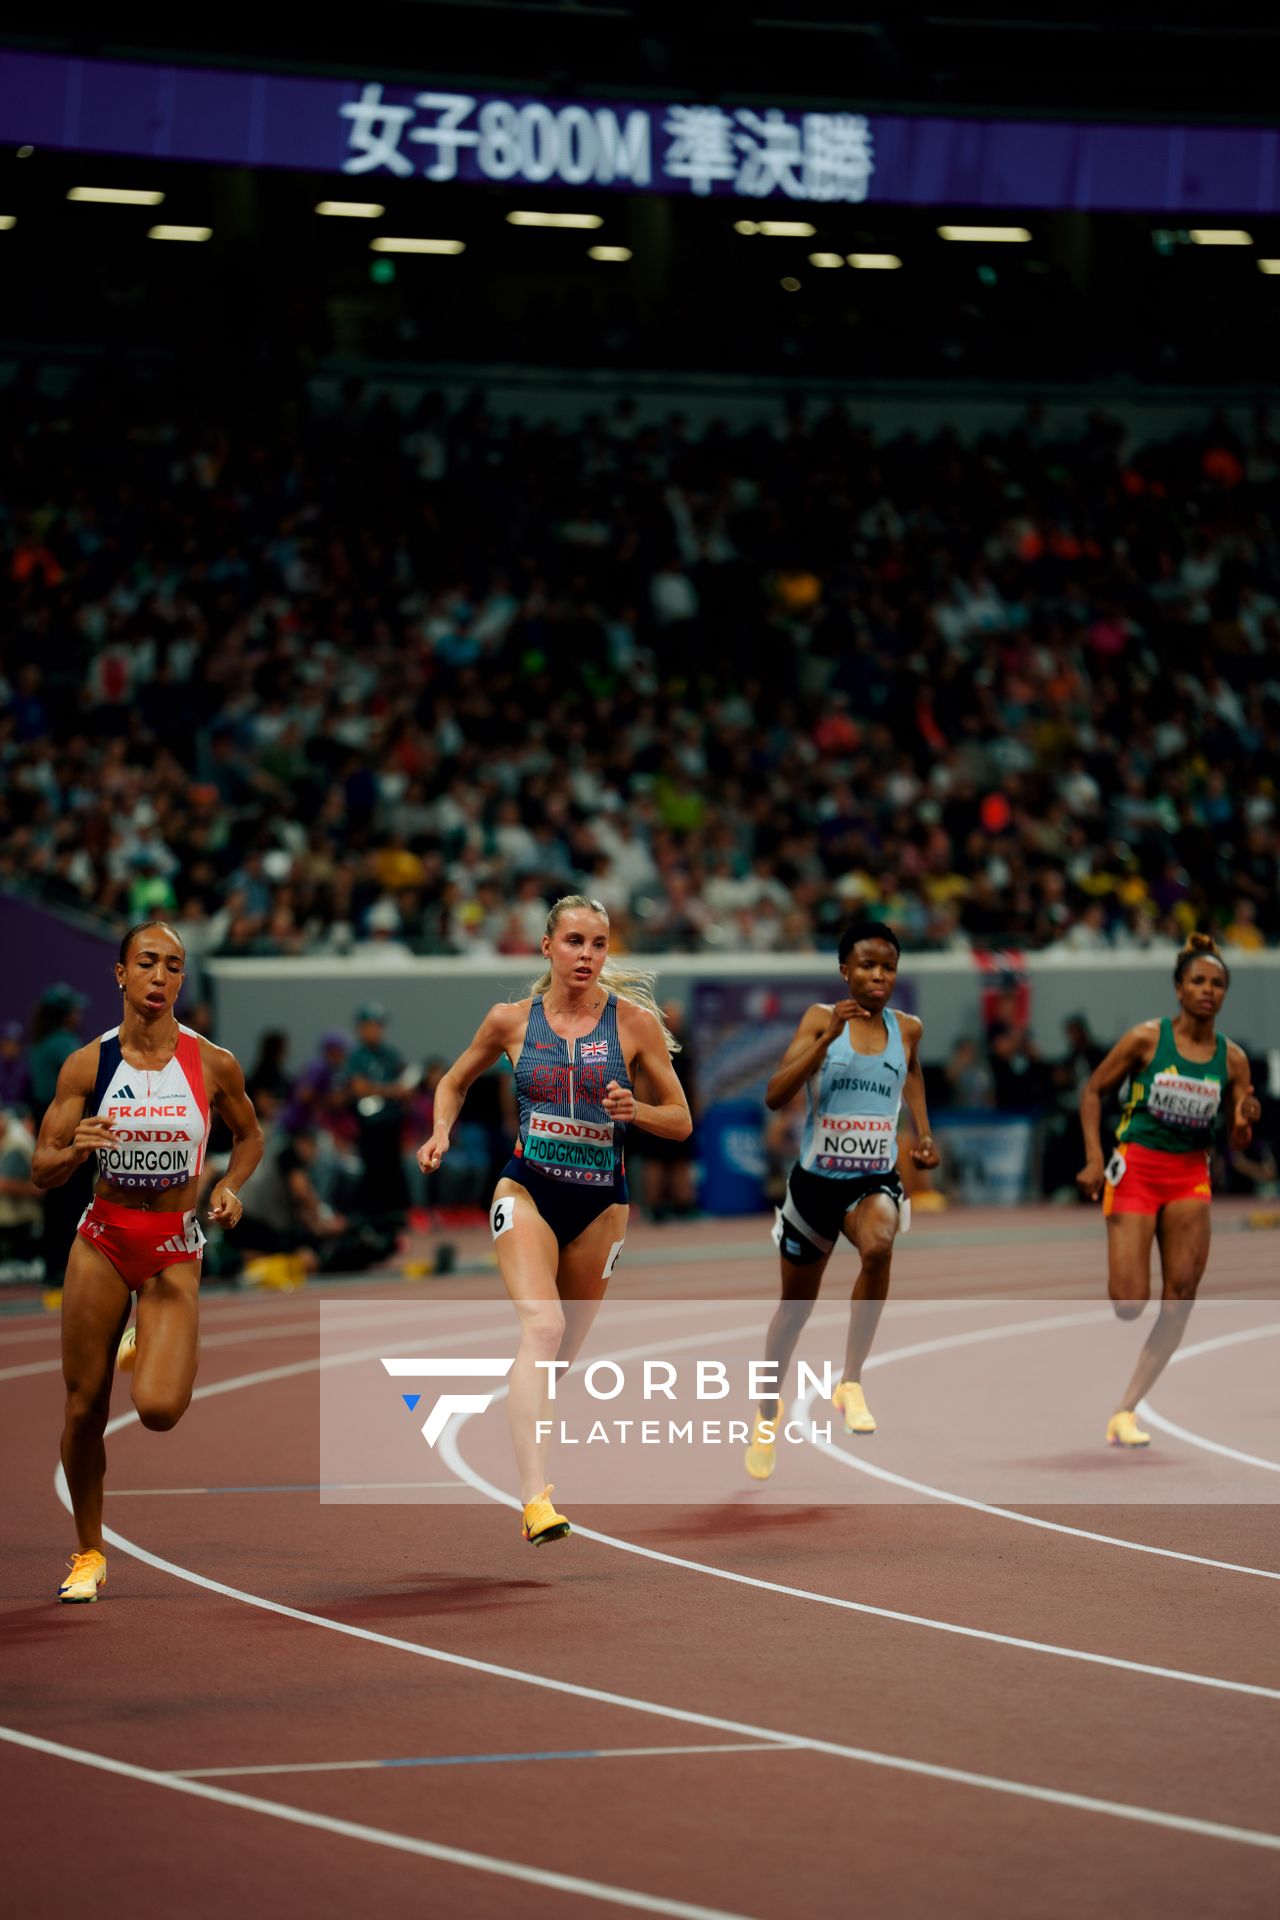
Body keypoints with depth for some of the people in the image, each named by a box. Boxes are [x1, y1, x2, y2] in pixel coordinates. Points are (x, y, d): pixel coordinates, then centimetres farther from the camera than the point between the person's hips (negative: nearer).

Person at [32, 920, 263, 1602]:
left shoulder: (213, 1064, -5)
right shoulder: (87, 1063, -4)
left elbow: (249, 1136, 14)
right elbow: (42, 1172, -2)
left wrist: (229, 1187, -5)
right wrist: (76, 1148, -24)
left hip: (174, 1250, -1)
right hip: (101, 1242, 1)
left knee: (158, 1409, -17)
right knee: (84, 1408, 2)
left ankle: (149, 1347, 21)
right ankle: (89, 1553, 22)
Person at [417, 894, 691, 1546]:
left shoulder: (634, 1022, -1)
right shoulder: (511, 1020, 1)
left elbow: (681, 1121, 5)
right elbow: (454, 1083, 18)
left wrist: (634, 1111, -16)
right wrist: (440, 1134, -2)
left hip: (600, 1203, 2)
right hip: (527, 1191, -2)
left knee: (562, 1351, 12)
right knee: (542, 1325, -25)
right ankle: (535, 1498, -34)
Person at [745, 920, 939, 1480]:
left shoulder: (907, 1029, 1)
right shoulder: (821, 1020, -8)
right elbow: (775, 1096, -19)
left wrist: (923, 1132, 13)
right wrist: (828, 1037, -28)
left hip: (875, 1180, 1)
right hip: (817, 1178, -1)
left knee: (878, 1246, -36)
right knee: (795, 1307, 14)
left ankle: (851, 1381, -23)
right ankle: (767, 1412, 40)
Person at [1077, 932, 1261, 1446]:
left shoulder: (1232, 1058, 2)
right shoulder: (1147, 1038, -7)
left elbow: (1238, 1143, 9)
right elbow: (1093, 1089, 1)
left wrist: (1244, 1121, -14)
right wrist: (1094, 1160, -7)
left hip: (1190, 1175, 4)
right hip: (1136, 1168, -4)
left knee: (1180, 1298, -7)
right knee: (1129, 1304, -13)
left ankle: (1126, 1409, -1)